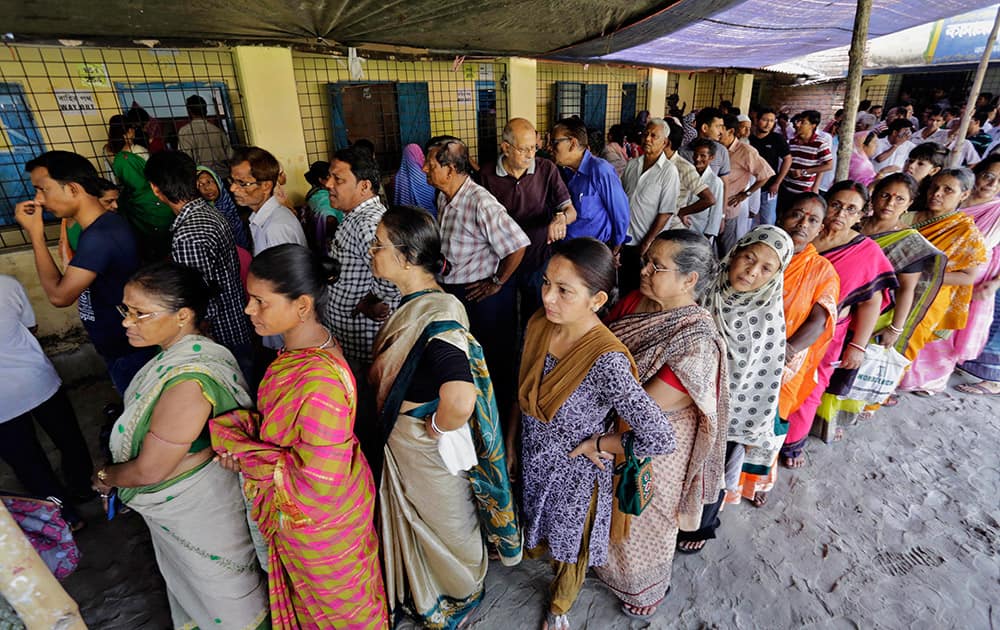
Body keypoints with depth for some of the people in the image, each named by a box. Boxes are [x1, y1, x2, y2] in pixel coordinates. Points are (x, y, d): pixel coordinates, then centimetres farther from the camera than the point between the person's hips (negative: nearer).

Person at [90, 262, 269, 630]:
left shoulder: (187, 382, -37)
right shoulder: (184, 352, -6)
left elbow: (149, 471, -26)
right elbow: (158, 433, 7)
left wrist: (105, 477, -7)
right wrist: (119, 477, 4)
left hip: (197, 514, -9)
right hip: (183, 506, 9)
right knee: (190, 585, 33)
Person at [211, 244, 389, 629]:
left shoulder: (319, 382, -39)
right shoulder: (304, 343, -10)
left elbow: (319, 478, -32)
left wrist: (247, 458, -21)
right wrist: (239, 432, -10)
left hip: (319, 518, -8)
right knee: (308, 591, 34)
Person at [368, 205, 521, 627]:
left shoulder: (437, 318, -34)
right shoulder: (414, 302, -5)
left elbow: (460, 401, -48)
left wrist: (436, 429, -30)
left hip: (428, 449, -8)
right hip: (402, 441, 8)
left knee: (446, 523, 20)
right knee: (417, 517, 30)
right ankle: (424, 593, 60)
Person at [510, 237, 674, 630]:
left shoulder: (606, 362, -36)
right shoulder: (538, 324, -16)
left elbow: (661, 439, -32)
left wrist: (594, 445, -20)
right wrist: (511, 443, 6)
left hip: (574, 474, -3)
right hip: (532, 460, 4)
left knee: (569, 546, 27)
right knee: (540, 525, 33)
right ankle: (534, 549, 69)